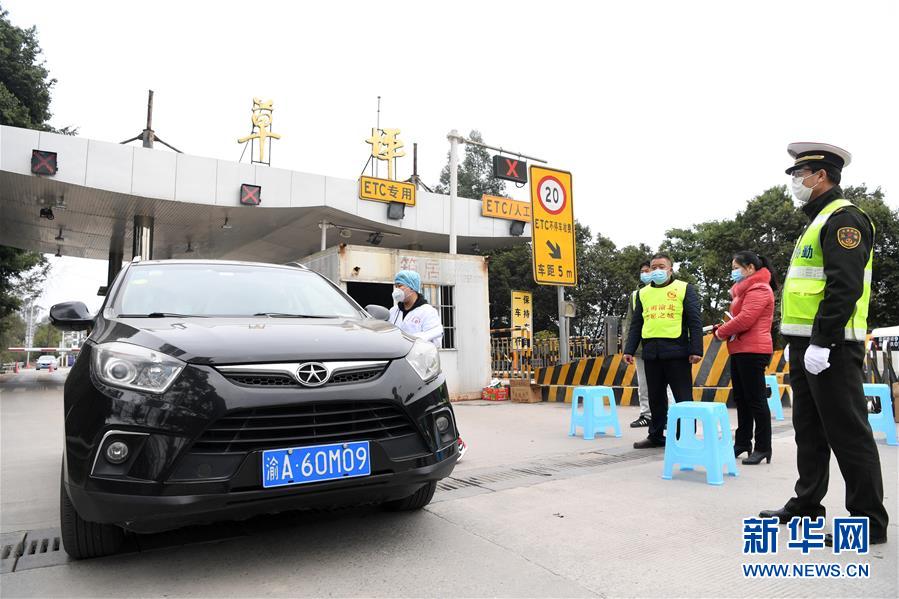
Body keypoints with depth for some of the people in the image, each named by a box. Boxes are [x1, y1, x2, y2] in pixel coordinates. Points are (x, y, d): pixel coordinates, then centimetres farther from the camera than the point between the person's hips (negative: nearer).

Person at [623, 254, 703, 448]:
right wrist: (629, 350, 7)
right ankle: (656, 436, 23)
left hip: (677, 351, -4)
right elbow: (636, 324, 15)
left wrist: (696, 350, -10)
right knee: (655, 397, 12)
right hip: (651, 352, 4)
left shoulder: (685, 289, 4)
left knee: (683, 397, 1)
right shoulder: (643, 293, 16)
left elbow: (695, 321, -2)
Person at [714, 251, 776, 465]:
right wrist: (723, 329, 4)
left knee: (756, 399, -4)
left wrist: (721, 332, -9)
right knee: (741, 399, 13)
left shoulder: (758, 289, -12)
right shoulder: (745, 289, 21)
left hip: (752, 351, -10)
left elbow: (745, 319, -21)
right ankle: (742, 443, 21)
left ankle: (763, 448, 4)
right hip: (740, 350, 10)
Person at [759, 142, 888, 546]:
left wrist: (821, 343, -24)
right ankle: (806, 506, 26)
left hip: (830, 346, -10)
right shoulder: (818, 221, 20)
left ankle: (869, 522, 9)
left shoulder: (844, 218, -10)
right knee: (809, 430, 15)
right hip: (807, 345, 10)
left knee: (848, 434, -3)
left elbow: (844, 287, -21)